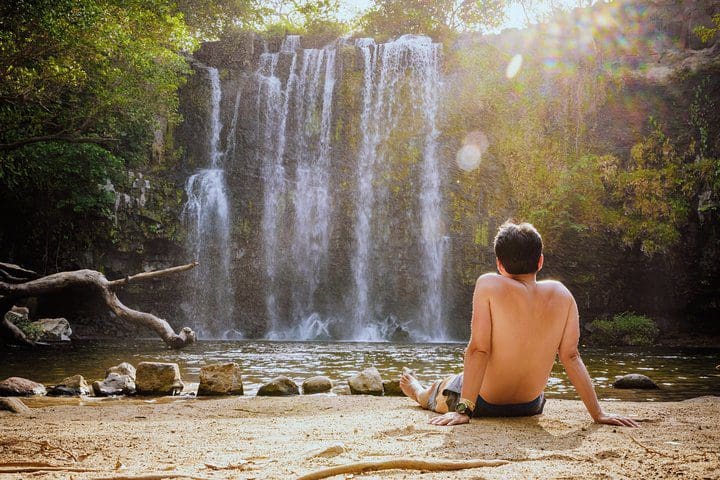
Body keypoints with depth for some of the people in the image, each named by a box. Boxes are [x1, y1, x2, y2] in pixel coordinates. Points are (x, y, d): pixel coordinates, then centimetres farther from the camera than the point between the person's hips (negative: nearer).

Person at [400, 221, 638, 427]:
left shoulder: (489, 285, -22)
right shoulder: (560, 294, -12)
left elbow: (478, 350, -26)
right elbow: (571, 357, -12)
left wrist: (463, 409, -25)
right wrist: (598, 413, -7)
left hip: (485, 404, -4)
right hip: (531, 406, 4)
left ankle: (420, 392, 65)